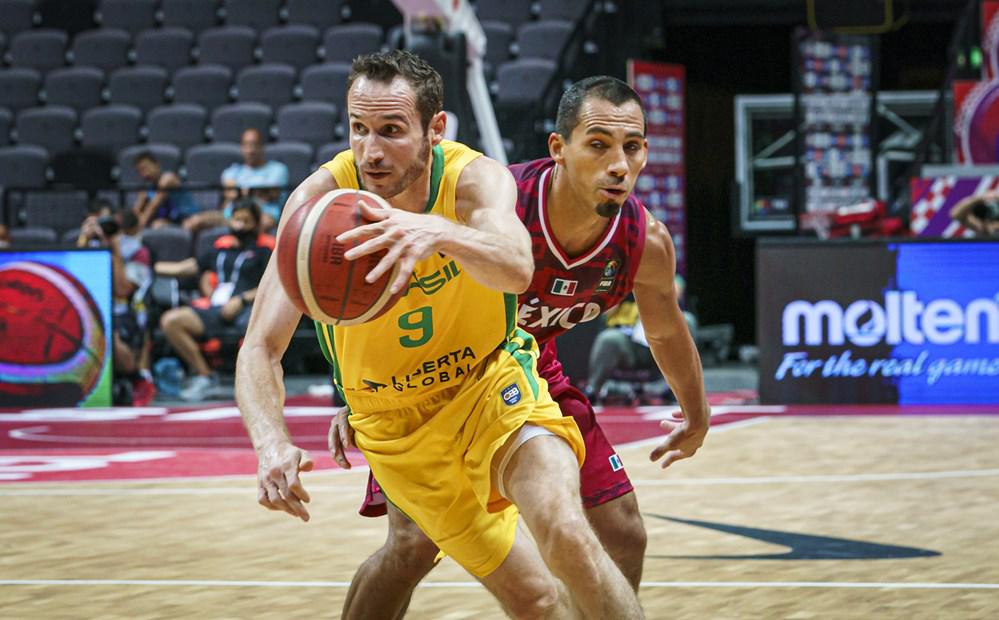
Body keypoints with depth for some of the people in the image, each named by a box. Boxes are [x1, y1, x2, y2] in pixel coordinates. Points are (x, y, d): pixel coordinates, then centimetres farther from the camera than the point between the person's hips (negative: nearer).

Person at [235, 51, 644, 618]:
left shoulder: (474, 178, -23)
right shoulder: (319, 201, -21)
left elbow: (516, 269, -46)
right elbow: (260, 348, -23)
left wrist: (438, 232, -68)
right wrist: (271, 443, -44)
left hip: (492, 382, -1)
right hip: (398, 426, 1)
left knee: (566, 536, -28)